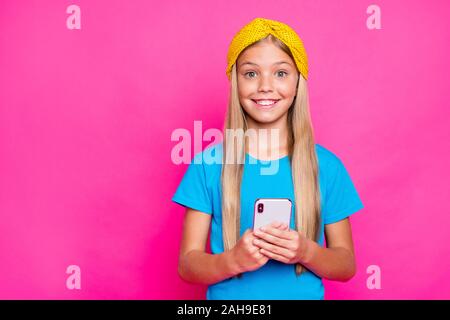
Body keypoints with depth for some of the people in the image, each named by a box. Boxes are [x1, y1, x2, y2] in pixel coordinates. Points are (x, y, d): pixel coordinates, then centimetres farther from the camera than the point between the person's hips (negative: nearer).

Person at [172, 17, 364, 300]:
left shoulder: (327, 166, -8)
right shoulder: (207, 164, -11)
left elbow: (347, 265, -3)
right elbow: (187, 265, -9)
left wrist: (306, 252, -21)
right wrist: (234, 260, -27)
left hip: (305, 295, 1)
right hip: (227, 296, -1)